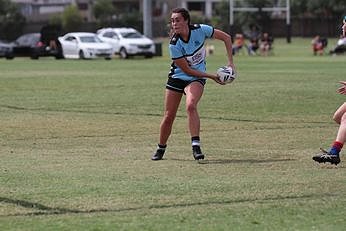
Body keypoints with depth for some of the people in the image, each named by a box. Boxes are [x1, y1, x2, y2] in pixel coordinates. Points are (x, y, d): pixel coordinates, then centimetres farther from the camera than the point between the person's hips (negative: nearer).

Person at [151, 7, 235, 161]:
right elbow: (187, 70, -17)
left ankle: (196, 146, -30)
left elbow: (226, 37, -5)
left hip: (196, 79, 0)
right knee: (168, 116, 3)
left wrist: (230, 62, -9)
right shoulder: (174, 44, -22)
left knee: (190, 105, -29)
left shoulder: (200, 30, -18)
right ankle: (161, 148, 25)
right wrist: (211, 76, -16)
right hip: (177, 77, 0)